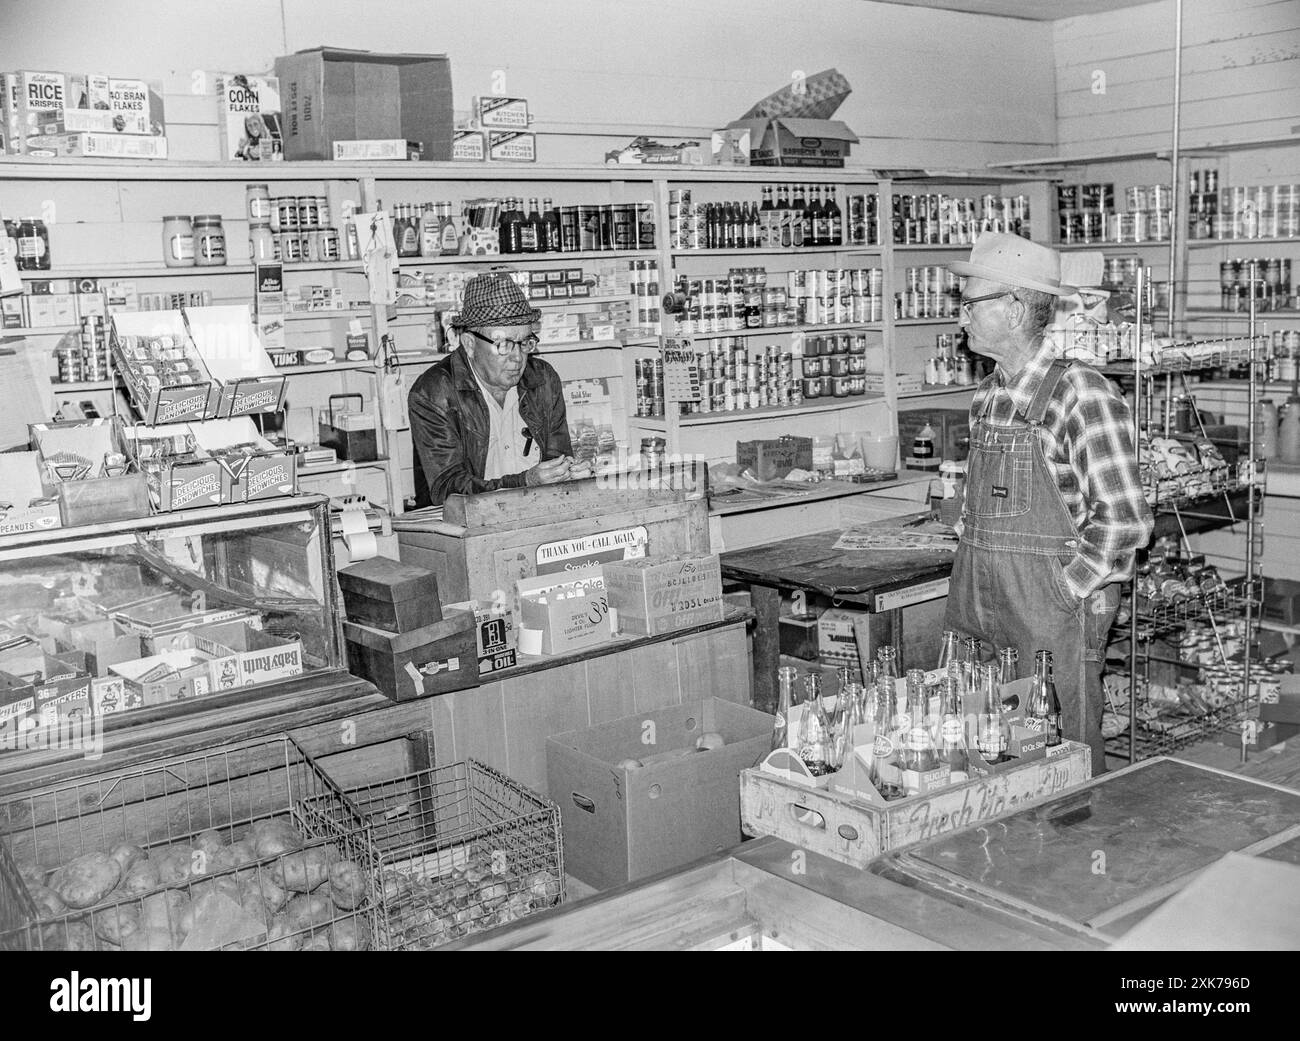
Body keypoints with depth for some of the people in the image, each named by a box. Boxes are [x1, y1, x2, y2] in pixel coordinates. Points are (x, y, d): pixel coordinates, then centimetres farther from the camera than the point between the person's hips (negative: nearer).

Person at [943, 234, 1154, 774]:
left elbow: (1125, 521, -16)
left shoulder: (1081, 394, -14)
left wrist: (1065, 588, -13)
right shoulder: (986, 395, 9)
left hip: (1056, 609, -7)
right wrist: (972, 580, 12)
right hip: (977, 608, 7)